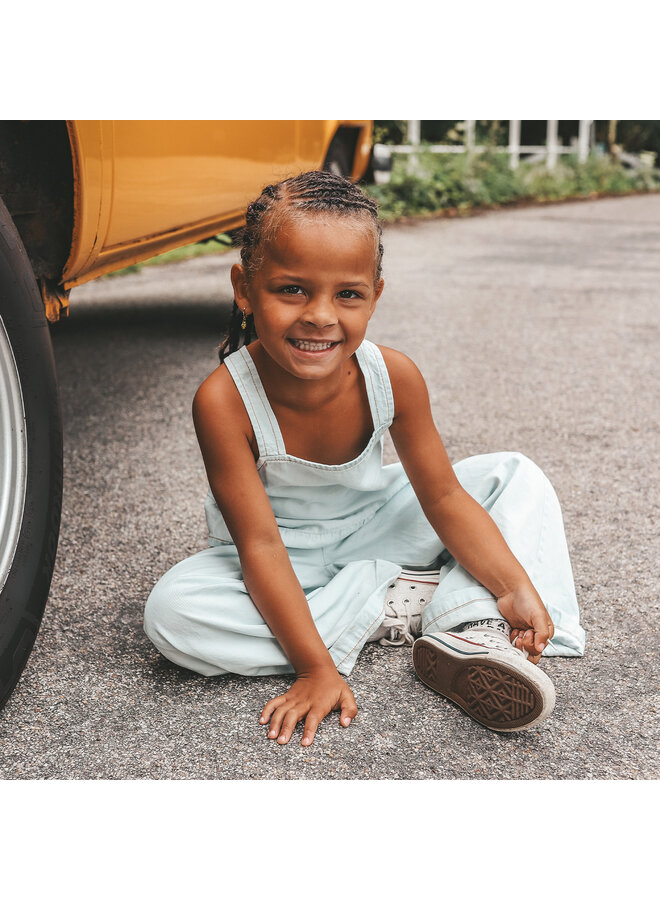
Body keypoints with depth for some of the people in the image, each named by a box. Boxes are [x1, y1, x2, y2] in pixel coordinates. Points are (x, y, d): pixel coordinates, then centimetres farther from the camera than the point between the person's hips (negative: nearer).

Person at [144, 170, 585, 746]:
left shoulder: (394, 376, -21)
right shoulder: (224, 399, -31)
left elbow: (444, 498, -11)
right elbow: (259, 544, -28)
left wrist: (516, 587, -23)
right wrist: (315, 667, -31)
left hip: (370, 531, 3)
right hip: (284, 564, -2)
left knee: (517, 477, -5)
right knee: (171, 612, -32)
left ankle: (468, 635, -26)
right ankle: (402, 603, -21)